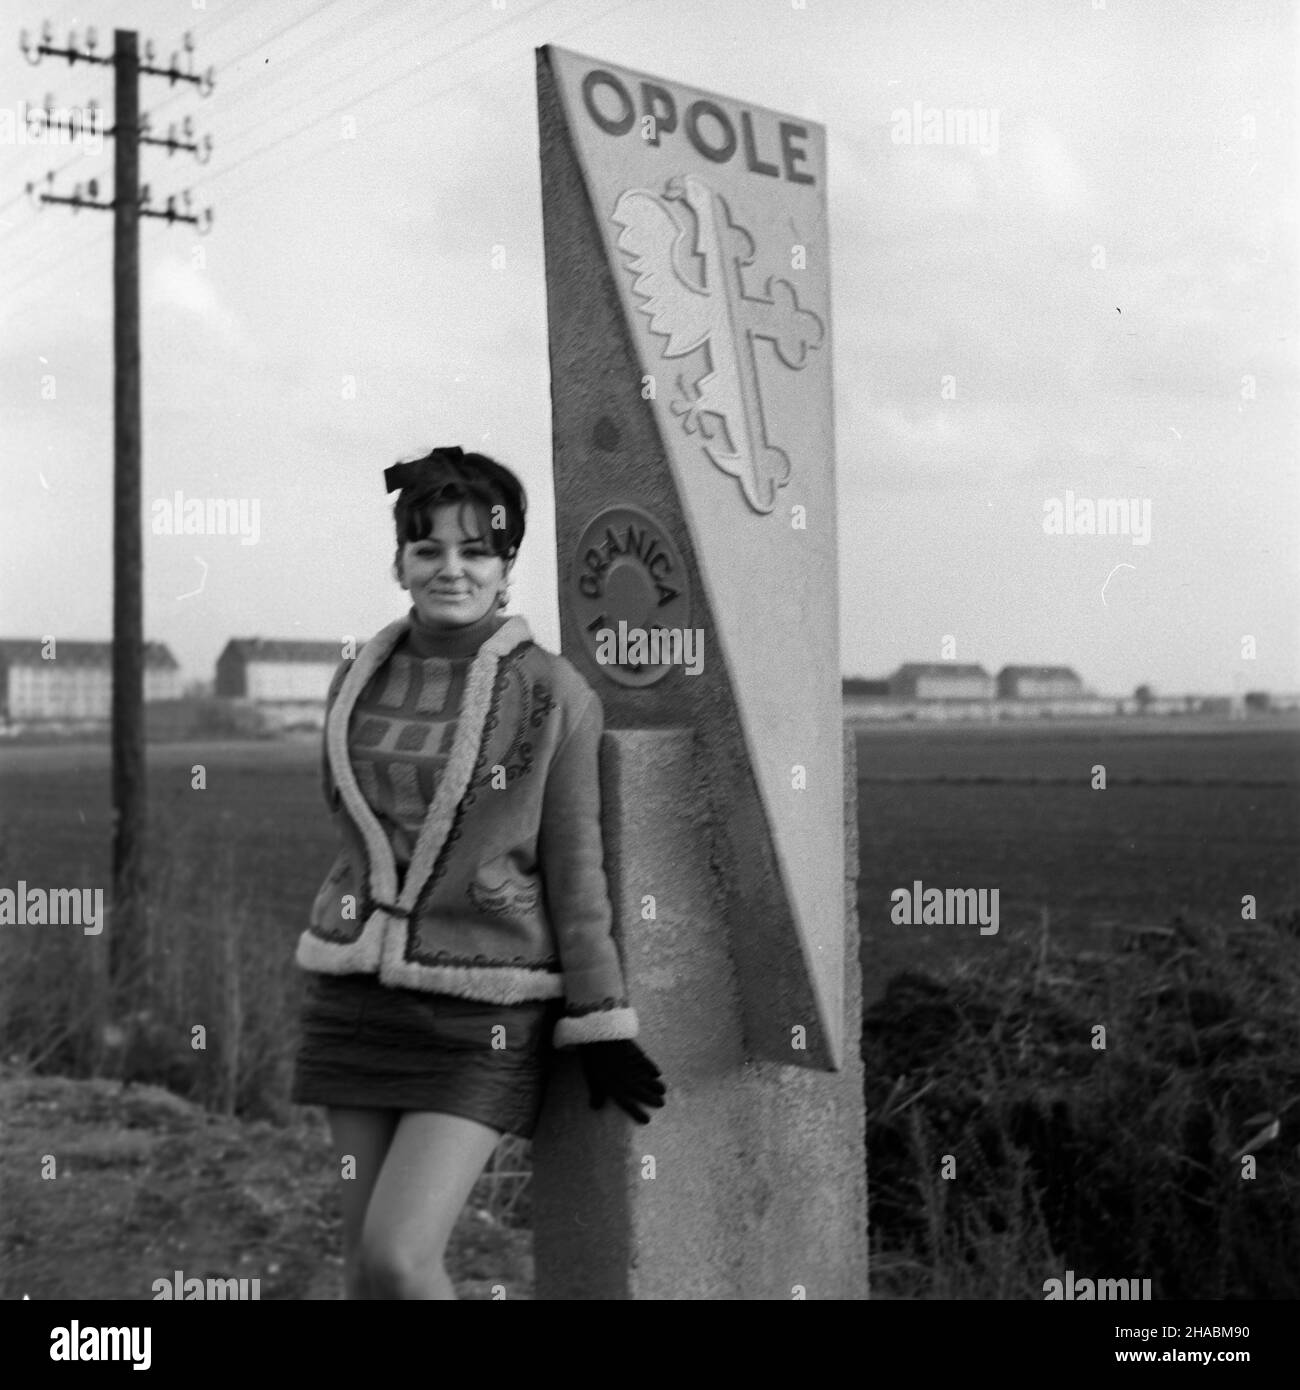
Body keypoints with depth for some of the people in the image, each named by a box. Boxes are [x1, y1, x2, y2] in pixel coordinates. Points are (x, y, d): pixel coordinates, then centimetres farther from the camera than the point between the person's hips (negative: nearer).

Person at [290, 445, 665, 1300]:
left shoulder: (554, 694, -8)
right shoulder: (359, 683, 6)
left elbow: (576, 871, -5)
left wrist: (603, 1027, -4)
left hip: (482, 1017, -5)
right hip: (358, 995, 5)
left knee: (397, 1260, -14)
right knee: (367, 1256, 9)